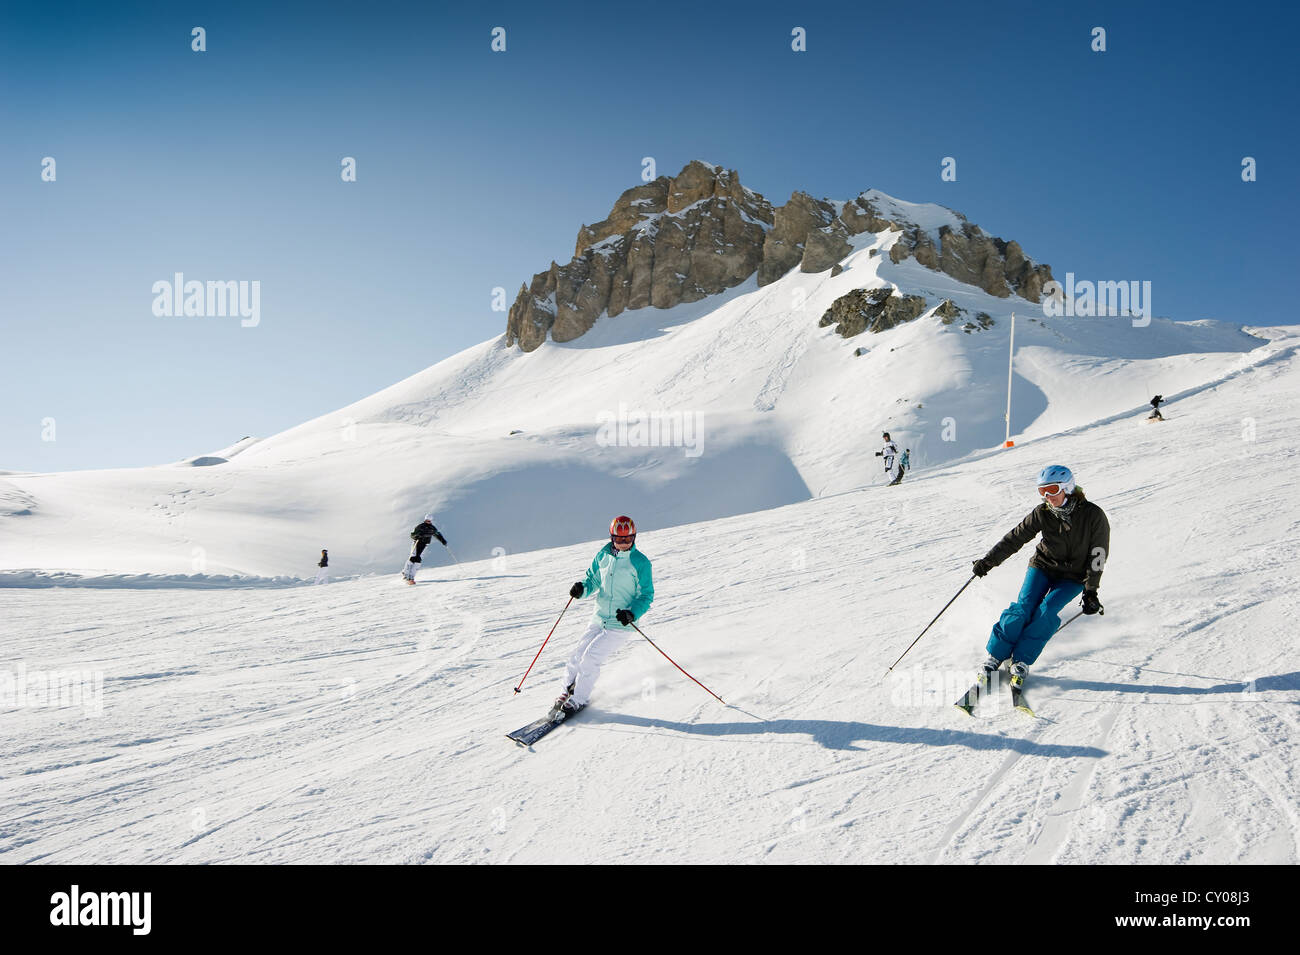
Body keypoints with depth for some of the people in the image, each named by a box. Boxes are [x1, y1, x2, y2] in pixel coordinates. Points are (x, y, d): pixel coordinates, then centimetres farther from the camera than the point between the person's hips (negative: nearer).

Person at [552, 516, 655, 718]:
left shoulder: (641, 562, -9)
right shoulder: (603, 555, 4)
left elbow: (646, 595, -7)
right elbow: (593, 579, 15)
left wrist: (633, 614, -23)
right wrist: (582, 589, -8)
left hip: (620, 625, -4)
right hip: (599, 618, 4)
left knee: (591, 657, -13)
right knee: (579, 655, -3)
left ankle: (578, 700, 4)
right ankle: (568, 691, 20)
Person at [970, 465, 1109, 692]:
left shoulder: (1093, 516, -18)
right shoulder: (1042, 514, -13)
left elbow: (1098, 555, -11)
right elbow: (1015, 538, -6)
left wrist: (1090, 591, -13)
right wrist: (988, 561, -13)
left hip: (1073, 578, -1)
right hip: (1043, 566, 2)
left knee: (1046, 612, -23)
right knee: (1023, 608, -16)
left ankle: (1021, 663, -12)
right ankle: (994, 658, -6)